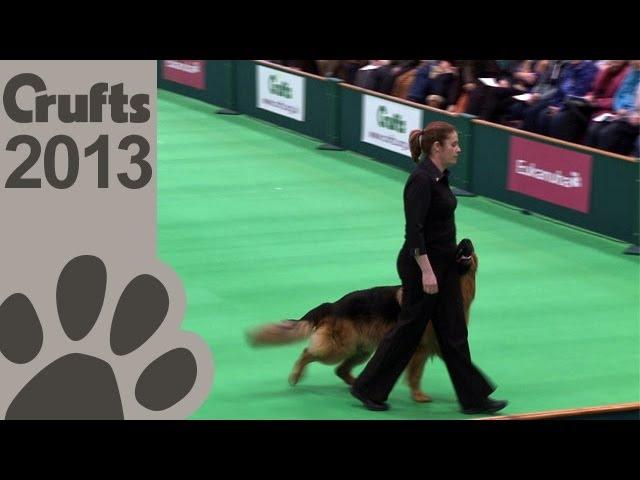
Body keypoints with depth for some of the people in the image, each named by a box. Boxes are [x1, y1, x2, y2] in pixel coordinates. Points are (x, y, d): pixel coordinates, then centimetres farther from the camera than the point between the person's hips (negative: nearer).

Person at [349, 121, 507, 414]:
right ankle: (368, 389, 16)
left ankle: (473, 398, 12)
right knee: (410, 328, 2)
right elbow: (414, 229, -24)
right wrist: (426, 271, -25)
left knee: (453, 332, 9)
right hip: (422, 265, -9)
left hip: (444, 264, 9)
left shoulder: (439, 176, 8)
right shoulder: (422, 179, -20)